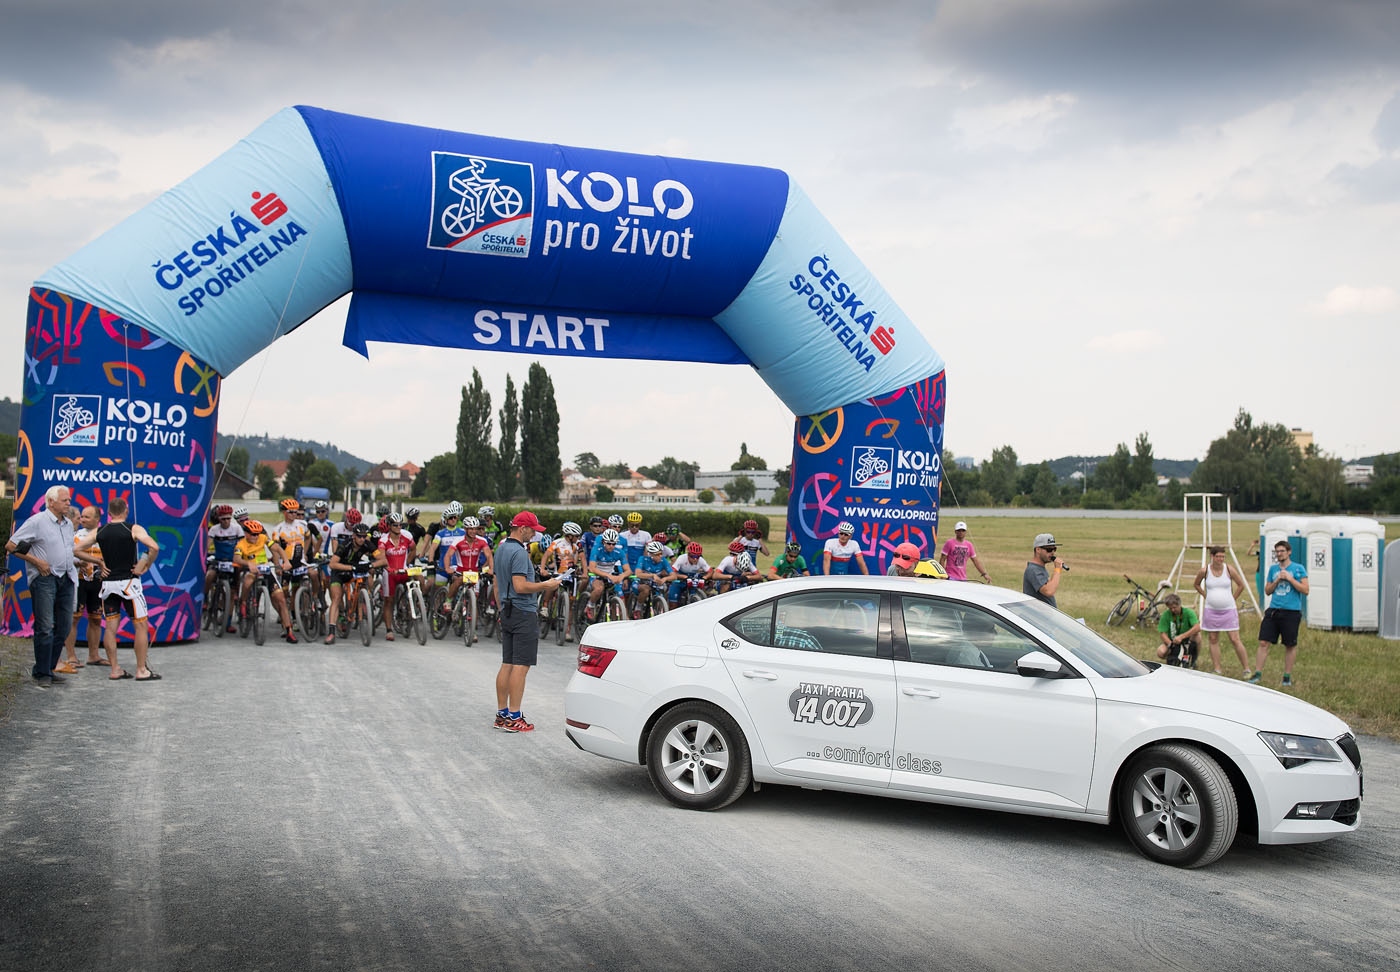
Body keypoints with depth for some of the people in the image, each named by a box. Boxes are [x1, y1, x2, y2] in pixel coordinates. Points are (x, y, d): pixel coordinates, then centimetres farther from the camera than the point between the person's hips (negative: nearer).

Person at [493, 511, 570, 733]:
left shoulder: (501, 549, 14)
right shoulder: (519, 552, -17)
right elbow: (520, 586, -23)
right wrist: (545, 586, -13)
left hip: (507, 611, 10)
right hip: (523, 612, -10)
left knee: (507, 665, 11)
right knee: (521, 666, -6)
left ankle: (502, 714, 15)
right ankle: (513, 717, -6)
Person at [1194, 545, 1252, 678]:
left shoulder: (1229, 569, -5)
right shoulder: (1204, 571, -3)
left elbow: (1241, 585, 8)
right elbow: (1196, 585, 15)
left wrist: (1233, 599, 6)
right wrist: (1205, 596, 6)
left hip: (1228, 611, -2)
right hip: (1211, 611, 2)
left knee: (1235, 640, -5)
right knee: (1213, 640, 5)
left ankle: (1247, 669, 3)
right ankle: (1217, 671, 12)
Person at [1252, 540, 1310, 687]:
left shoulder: (1298, 569, 1)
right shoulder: (1273, 568, 13)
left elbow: (1305, 590, -7)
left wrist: (1290, 578, -13)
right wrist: (1277, 580, -3)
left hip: (1291, 612, -3)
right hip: (1273, 610, 3)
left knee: (1290, 645, 7)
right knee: (1263, 642, -3)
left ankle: (1287, 676, 19)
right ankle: (1258, 674, 2)